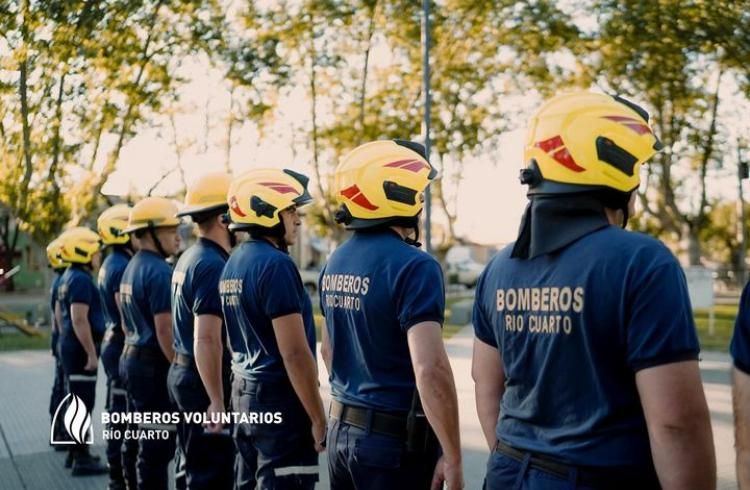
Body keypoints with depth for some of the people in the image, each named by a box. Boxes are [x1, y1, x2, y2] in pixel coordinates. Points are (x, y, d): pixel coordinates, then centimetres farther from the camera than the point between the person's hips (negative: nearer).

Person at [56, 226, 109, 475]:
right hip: (80, 349, -10)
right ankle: (82, 459, -3)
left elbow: (59, 313, 23)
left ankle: (76, 451, 25)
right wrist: (91, 353, -22)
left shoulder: (67, 277, 14)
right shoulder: (81, 279, -18)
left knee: (75, 401, 16)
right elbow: (80, 319, -25)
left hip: (68, 345, 10)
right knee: (83, 404, -6)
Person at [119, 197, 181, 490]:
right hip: (154, 366, -10)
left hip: (132, 358, 10)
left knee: (146, 442, 17)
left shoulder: (132, 268, 13)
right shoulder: (159, 271, -17)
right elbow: (165, 330, -22)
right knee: (158, 447, -3)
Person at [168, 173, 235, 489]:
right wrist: (217, 400, -24)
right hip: (205, 381, -10)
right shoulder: (213, 265, -19)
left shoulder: (189, 259, 12)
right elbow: (207, 339, -25)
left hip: (183, 373, 10)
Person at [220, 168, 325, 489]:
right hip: (278, 398, -9)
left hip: (244, 392, 9)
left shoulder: (234, 263, 10)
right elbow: (294, 353, -21)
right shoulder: (275, 265, -18)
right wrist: (318, 418, -16)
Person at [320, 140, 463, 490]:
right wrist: (453, 458, -21)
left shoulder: (335, 263, 7)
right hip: (397, 438, -8)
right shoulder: (413, 266, -19)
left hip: (341, 430, 8)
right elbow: (429, 368, -26)